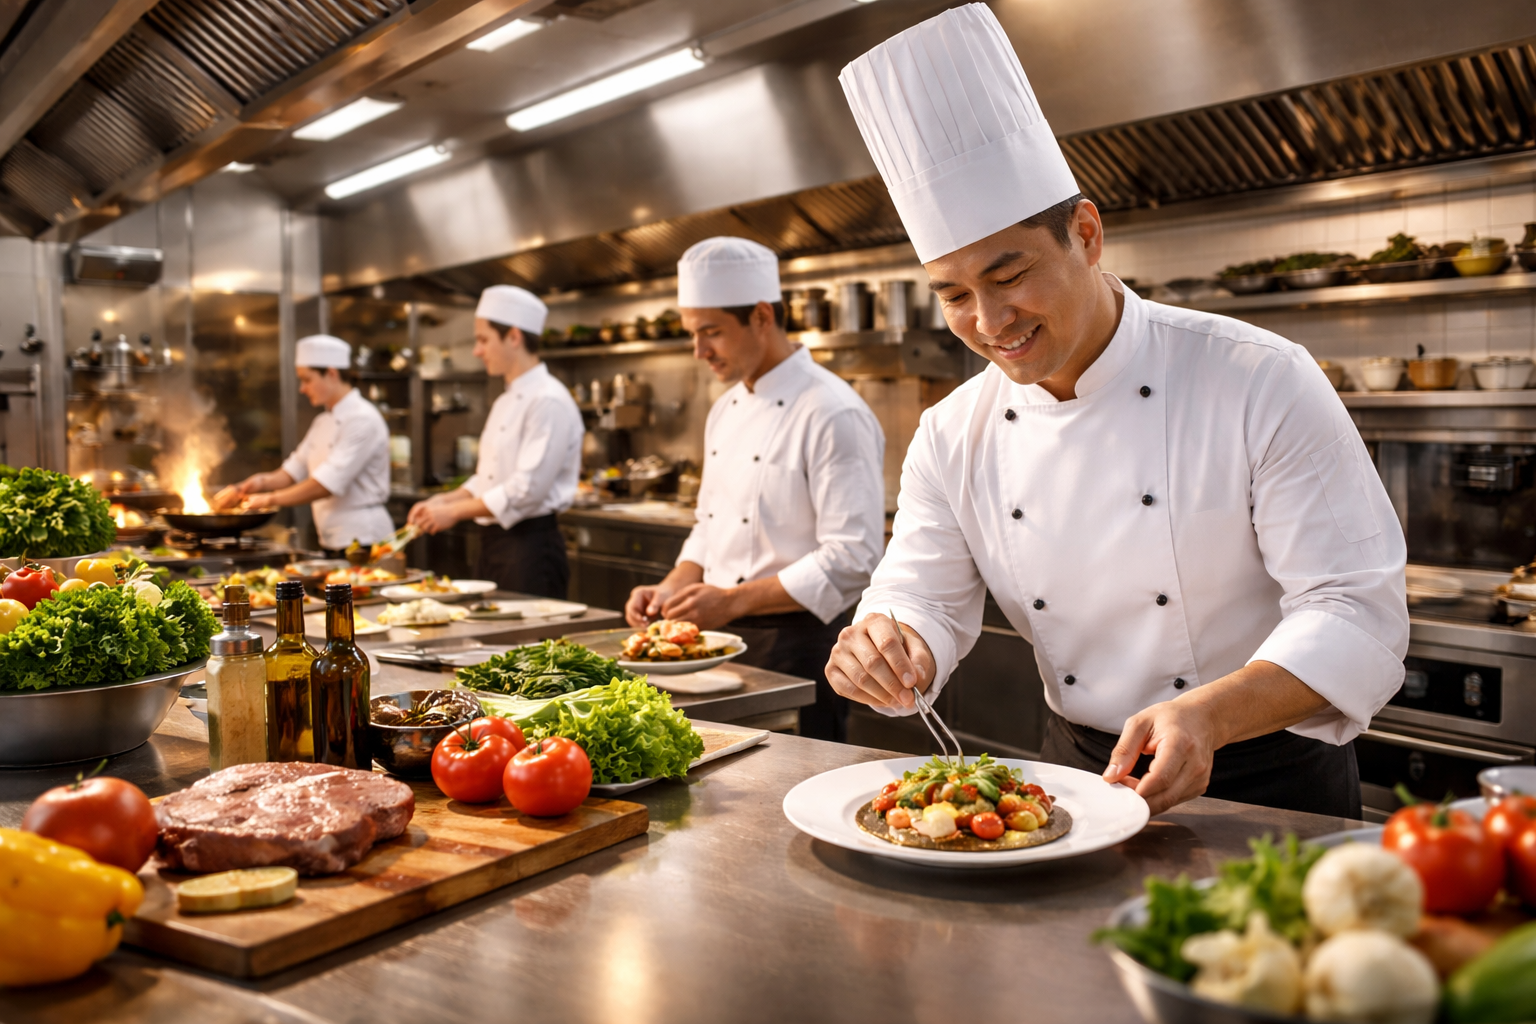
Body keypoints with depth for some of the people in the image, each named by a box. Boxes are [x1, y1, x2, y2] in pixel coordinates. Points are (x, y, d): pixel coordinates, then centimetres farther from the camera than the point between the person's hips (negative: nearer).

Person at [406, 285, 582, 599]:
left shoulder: (549, 401, -15)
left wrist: (454, 511, -16)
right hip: (493, 544, 9)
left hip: (530, 546, -9)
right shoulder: (506, 402, 16)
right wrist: (445, 500, 6)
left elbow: (527, 490, -21)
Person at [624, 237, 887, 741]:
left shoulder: (833, 414, -16)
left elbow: (851, 559, -21)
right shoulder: (725, 410, 11)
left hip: (796, 646, -8)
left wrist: (734, 600, -23)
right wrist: (673, 589, 1)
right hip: (721, 641, 8)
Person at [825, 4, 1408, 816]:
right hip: (1080, 773, 4)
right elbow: (924, 597, 3)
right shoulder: (953, 436, -1)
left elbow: (1353, 609, -14)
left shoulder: (1261, 383, -13)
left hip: (1272, 781, -3)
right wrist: (888, 643, -22)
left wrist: (1207, 716, -30)